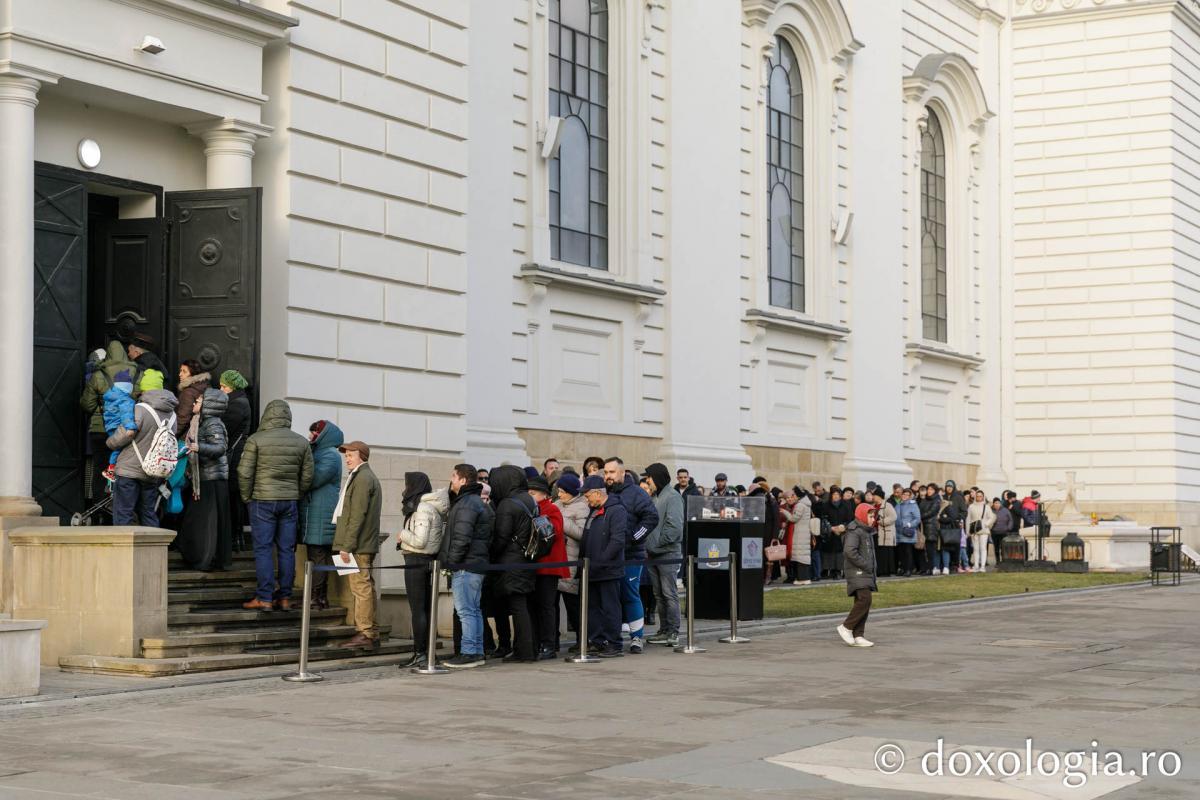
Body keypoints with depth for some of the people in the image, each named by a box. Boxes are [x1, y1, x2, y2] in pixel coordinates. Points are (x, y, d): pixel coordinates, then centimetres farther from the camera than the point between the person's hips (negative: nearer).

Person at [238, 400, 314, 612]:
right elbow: (307, 476, 7)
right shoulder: (301, 442, 4)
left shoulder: (256, 440, -6)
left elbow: (244, 473, -7)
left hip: (263, 500, -3)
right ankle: (285, 597, 10)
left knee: (263, 549, -1)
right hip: (290, 502, 3)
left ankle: (264, 598, -3)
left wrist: (247, 498, 5)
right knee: (287, 550, 7)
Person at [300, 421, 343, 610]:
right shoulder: (319, 453, 21)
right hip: (312, 514, 10)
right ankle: (321, 598, 14)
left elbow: (313, 480, -19)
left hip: (321, 515, -10)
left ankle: (317, 599, -9)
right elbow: (310, 480, 18)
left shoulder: (330, 456, -10)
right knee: (317, 558, 10)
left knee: (317, 557, -9)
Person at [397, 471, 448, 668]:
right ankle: (426, 651, 15)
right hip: (428, 561, 10)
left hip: (417, 562, -10)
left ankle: (419, 654, -7)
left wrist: (402, 534, -6)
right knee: (425, 608, 11)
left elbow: (420, 540, -21)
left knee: (417, 609, -7)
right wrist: (405, 537, 7)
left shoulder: (423, 508, -15)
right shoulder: (431, 507, 15)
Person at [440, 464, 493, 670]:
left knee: (465, 611, -8)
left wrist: (450, 561, -14)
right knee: (474, 610, 13)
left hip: (465, 566, -11)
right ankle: (477, 652, 17)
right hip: (477, 564, 11)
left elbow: (461, 538, -22)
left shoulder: (467, 504, -14)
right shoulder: (478, 502, 19)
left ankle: (468, 653, -8)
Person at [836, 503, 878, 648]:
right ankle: (846, 627, -10)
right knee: (864, 600, -20)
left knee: (863, 603, 6)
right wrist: (865, 565, -19)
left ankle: (858, 636, 7)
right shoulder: (854, 531, -12)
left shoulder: (866, 532, 20)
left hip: (865, 574, 10)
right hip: (857, 573, -10)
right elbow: (850, 551, -24)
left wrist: (871, 568, 14)